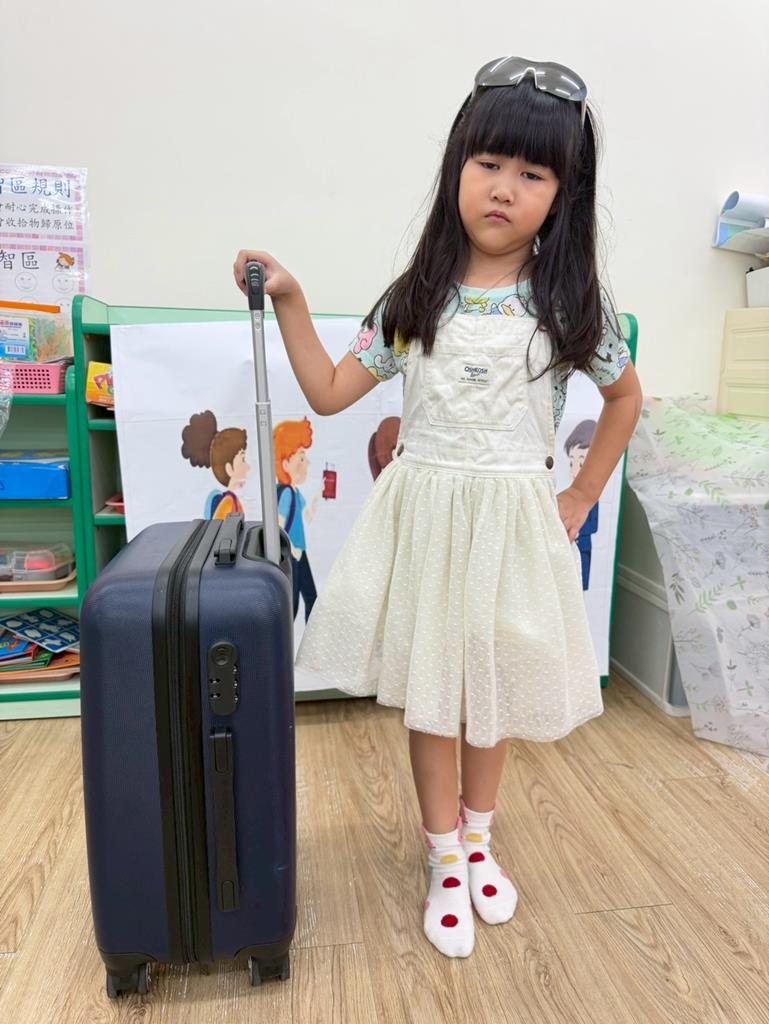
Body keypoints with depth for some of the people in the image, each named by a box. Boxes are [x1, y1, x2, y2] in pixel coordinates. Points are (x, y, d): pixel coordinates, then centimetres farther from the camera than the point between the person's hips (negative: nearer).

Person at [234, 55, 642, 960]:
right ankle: (445, 864, 33)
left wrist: (581, 496, 5)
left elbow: (625, 395, 10)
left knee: (494, 689, 15)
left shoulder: (572, 301, -3)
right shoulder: (417, 298, -1)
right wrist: (287, 302, -7)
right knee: (429, 694, 10)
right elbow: (328, 394, 0)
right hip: (424, 517, 1)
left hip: (515, 523, 0)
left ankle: (477, 839, 42)